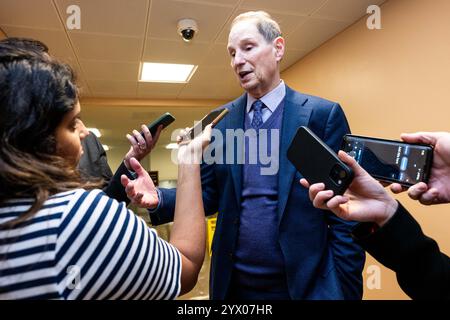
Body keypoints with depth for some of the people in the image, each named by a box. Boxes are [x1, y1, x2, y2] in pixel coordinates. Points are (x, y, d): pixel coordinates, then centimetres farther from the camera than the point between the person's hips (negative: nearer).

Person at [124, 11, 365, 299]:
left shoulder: (323, 114, -8)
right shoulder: (220, 120, 2)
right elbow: (210, 193, 4)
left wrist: (345, 288, -9)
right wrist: (159, 198, -14)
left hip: (305, 284, -3)